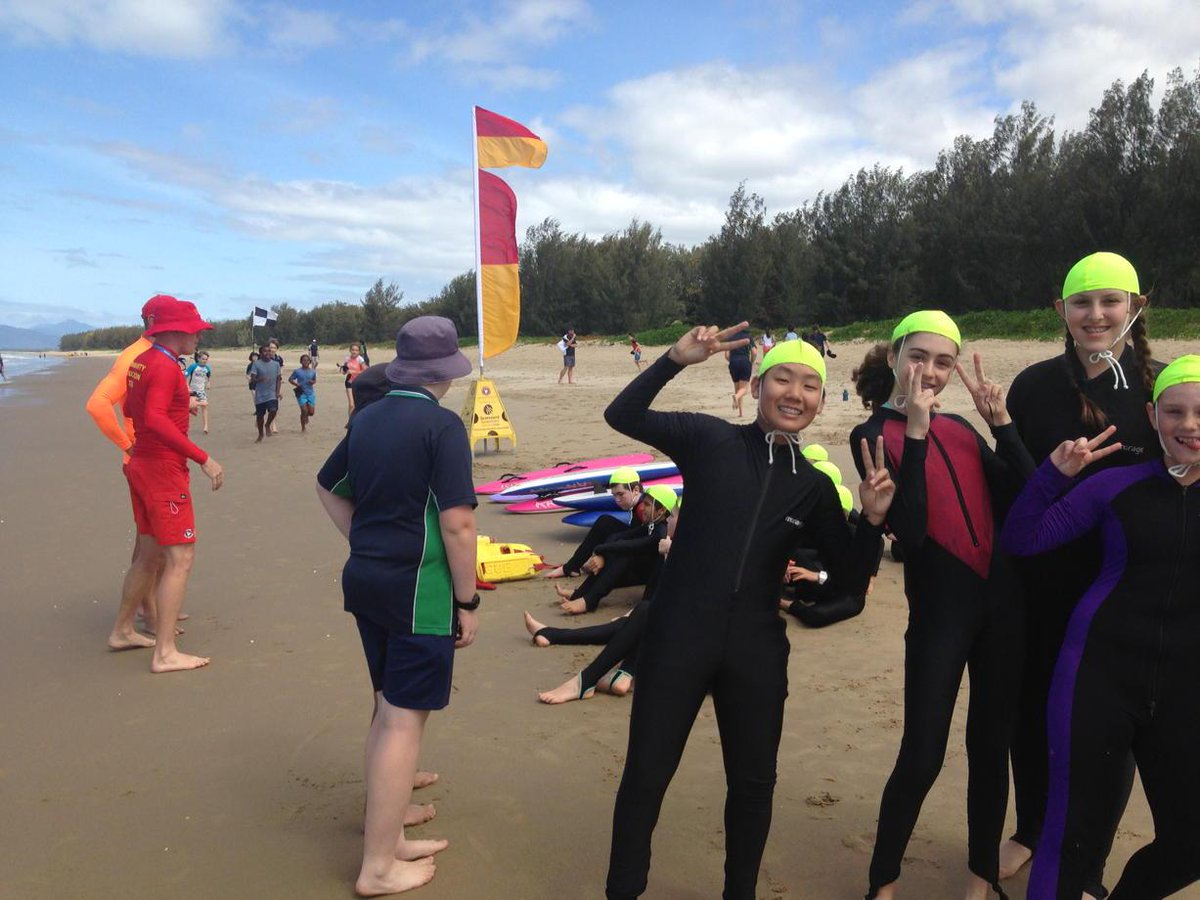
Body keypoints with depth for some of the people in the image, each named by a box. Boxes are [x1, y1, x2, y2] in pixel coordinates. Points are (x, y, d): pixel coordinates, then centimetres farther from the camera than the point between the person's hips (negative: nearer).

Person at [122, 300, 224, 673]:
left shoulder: (141, 361, 11)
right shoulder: (166, 367, -18)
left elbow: (131, 409, 24)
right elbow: (155, 420, -30)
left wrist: (179, 405, 30)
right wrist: (203, 459, -31)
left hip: (141, 464, 10)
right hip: (163, 470, -10)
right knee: (181, 558, -7)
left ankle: (122, 628, 31)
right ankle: (165, 653, -6)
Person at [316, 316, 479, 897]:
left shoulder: (368, 418, 8)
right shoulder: (442, 425, -16)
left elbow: (328, 488, 19)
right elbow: (456, 522, -20)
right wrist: (467, 601, -11)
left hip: (365, 580, 8)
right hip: (418, 591, -8)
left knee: (388, 711, 19)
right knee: (404, 721, 0)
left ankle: (385, 833, 32)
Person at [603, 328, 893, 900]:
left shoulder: (815, 487, 5)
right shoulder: (710, 439, -3)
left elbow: (851, 580, 5)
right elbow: (621, 416, -11)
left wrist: (872, 517, -12)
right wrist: (676, 359, -24)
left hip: (756, 650, 3)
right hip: (677, 638, -3)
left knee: (753, 783, 16)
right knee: (645, 775, 7)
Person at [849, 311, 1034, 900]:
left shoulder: (959, 426, 9)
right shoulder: (874, 435, -5)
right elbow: (909, 530, -18)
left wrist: (1000, 421, -9)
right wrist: (916, 432, -21)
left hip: (1003, 599, 5)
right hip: (938, 609, -5)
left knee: (990, 743, 15)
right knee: (921, 757, -2)